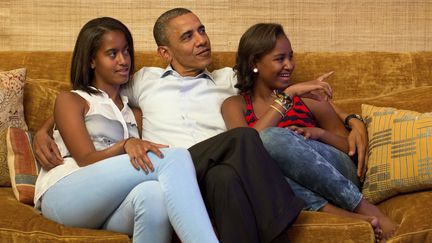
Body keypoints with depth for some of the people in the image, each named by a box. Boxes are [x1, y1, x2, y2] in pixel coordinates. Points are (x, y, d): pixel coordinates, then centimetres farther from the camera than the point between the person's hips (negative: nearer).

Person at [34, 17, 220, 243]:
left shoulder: (134, 113, 31)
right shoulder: (69, 100, 16)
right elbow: (86, 159, -1)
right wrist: (125, 145, -20)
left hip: (109, 209, 4)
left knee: (154, 194, -39)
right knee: (176, 156, -29)